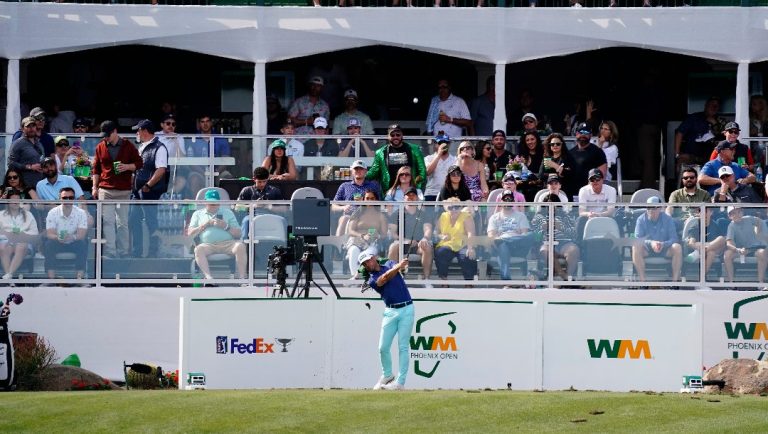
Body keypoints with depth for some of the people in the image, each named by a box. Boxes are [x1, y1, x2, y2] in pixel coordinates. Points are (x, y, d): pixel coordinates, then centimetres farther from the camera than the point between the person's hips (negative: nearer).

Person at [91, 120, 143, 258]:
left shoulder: (128, 146, 4)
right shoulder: (100, 147, 9)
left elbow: (139, 163, 8)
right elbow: (96, 168, 12)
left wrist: (127, 167, -12)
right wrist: (95, 187, 5)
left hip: (123, 190, -1)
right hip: (105, 190, 1)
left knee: (122, 223, 3)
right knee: (107, 222, -6)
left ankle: (123, 252, 8)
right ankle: (109, 252, -8)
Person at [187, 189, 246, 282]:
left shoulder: (227, 212, 22)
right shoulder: (198, 214, 23)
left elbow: (238, 234, 15)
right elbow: (190, 234, 14)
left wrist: (226, 227, -3)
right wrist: (204, 225, 2)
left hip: (227, 243, 0)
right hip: (208, 245, 0)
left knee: (240, 246, -32)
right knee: (198, 249, -35)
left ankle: (241, 277, -36)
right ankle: (208, 277, -48)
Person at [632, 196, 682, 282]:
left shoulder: (667, 219, -3)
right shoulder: (641, 219, -4)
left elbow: (674, 239, -10)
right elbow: (637, 239, -13)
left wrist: (663, 244, -31)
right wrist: (651, 243, -32)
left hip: (664, 249, 0)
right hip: (647, 250, 0)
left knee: (677, 247, -30)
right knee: (636, 247, -32)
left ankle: (675, 280, -26)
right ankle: (642, 280, -32)